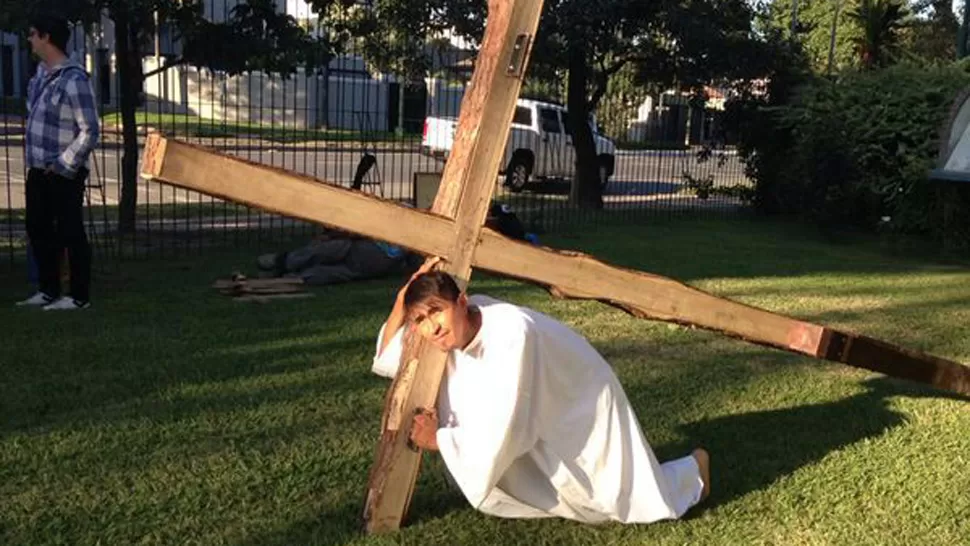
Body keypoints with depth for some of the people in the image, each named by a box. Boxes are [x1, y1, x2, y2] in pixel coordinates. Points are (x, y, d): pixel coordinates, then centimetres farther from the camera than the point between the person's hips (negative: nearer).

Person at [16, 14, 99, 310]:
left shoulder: (74, 80, -17)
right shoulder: (41, 72, 9)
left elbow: (90, 131, -19)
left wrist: (62, 165, -16)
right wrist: (32, 159, 15)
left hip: (64, 173, -9)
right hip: (38, 170, 9)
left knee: (70, 233, -1)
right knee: (38, 229, 15)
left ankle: (79, 297, 10)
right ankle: (48, 291, 27)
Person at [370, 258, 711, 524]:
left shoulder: (510, 333, -42)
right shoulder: (452, 330, -20)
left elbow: (502, 433, -39)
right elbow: (387, 360, -10)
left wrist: (437, 440, -27)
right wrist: (403, 297, -25)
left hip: (583, 406, -6)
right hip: (541, 423, 6)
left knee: (643, 504, 8)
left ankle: (693, 467, 41)